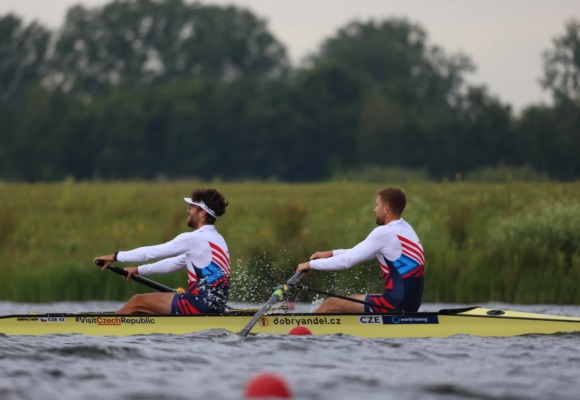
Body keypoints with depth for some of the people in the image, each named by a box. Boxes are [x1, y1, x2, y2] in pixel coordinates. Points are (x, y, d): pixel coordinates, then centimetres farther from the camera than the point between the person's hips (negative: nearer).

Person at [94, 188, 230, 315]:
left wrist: (115, 256, 3)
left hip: (200, 306, -9)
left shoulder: (195, 238, -13)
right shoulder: (217, 239, 16)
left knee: (137, 302, 4)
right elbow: (176, 263, 23)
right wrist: (139, 270, 26)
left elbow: (152, 252, -7)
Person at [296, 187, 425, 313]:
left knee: (330, 305, -3)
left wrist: (311, 264, -2)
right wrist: (331, 254, 20)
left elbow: (348, 260, -12)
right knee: (350, 300, 26)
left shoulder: (385, 233, -14)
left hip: (396, 304, -10)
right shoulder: (404, 228, 14)